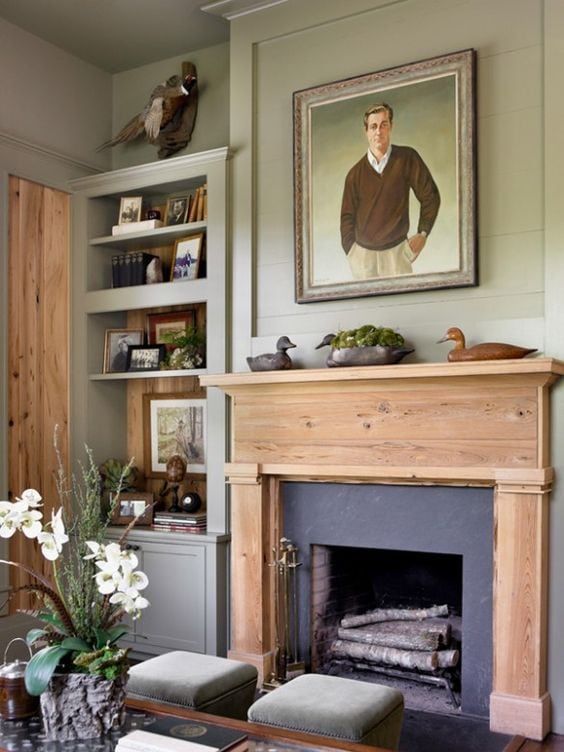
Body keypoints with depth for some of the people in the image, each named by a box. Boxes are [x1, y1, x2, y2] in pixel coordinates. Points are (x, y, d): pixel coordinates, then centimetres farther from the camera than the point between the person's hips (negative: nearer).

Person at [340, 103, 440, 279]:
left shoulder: (407, 158, -5)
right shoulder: (355, 173, 0)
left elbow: (430, 196, 2)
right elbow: (347, 216, 7)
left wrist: (423, 233, -2)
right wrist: (350, 252, 2)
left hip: (396, 250, -1)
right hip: (362, 251, 2)